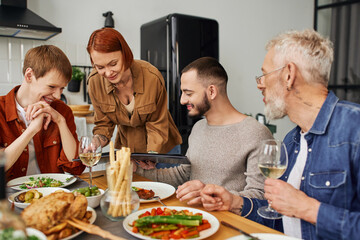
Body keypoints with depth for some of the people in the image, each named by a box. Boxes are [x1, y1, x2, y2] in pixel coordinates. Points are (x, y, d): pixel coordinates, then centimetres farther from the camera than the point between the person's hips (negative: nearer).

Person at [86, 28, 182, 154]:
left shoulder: (152, 77, -24)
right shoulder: (94, 82, -15)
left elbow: (157, 126, -14)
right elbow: (103, 124, -2)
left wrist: (151, 155, -27)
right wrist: (98, 141, -22)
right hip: (125, 147, 0)